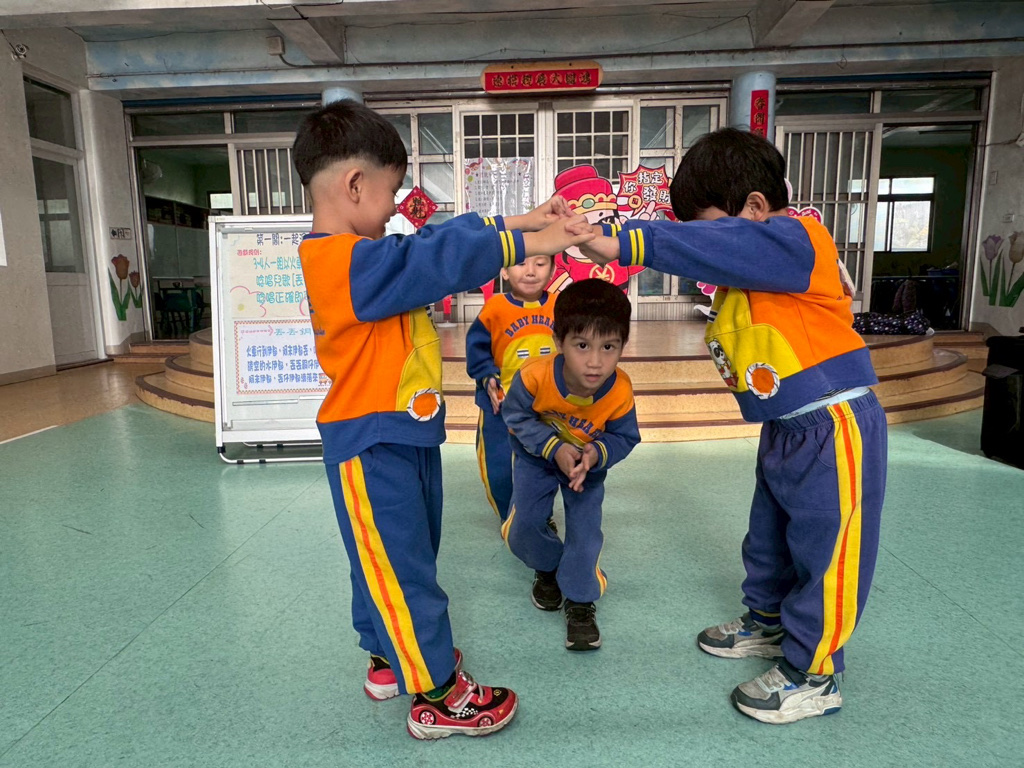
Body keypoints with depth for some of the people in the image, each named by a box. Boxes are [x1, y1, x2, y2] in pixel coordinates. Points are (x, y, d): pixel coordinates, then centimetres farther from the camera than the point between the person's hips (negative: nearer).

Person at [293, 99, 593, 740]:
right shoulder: (345, 260, -21)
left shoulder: (355, 252, 10)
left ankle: (391, 658, 39)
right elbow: (442, 259, -26)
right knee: (403, 567, 2)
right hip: (372, 445, -10)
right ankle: (438, 694, 17)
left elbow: (442, 237, 11)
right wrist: (529, 244, -18)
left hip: (405, 435, 10)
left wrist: (520, 221, 6)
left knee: (393, 559, 22)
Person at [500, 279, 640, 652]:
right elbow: (517, 416, -19)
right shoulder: (534, 375, -37)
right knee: (522, 526, -5)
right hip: (537, 455, 0)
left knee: (586, 528, -6)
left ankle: (580, 599, 18)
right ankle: (548, 568, 28)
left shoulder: (620, 392, -33)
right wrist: (555, 447, -30)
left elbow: (624, 438, -15)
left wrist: (595, 454, -35)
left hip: (588, 462, 0)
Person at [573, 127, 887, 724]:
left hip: (834, 426, -10)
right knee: (771, 535, 22)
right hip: (785, 428, 10)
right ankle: (768, 623, 43)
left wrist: (621, 244, -38)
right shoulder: (766, 255, 11)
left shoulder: (796, 239, -21)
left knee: (825, 548, 3)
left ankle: (813, 675, 19)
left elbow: (720, 247, -34)